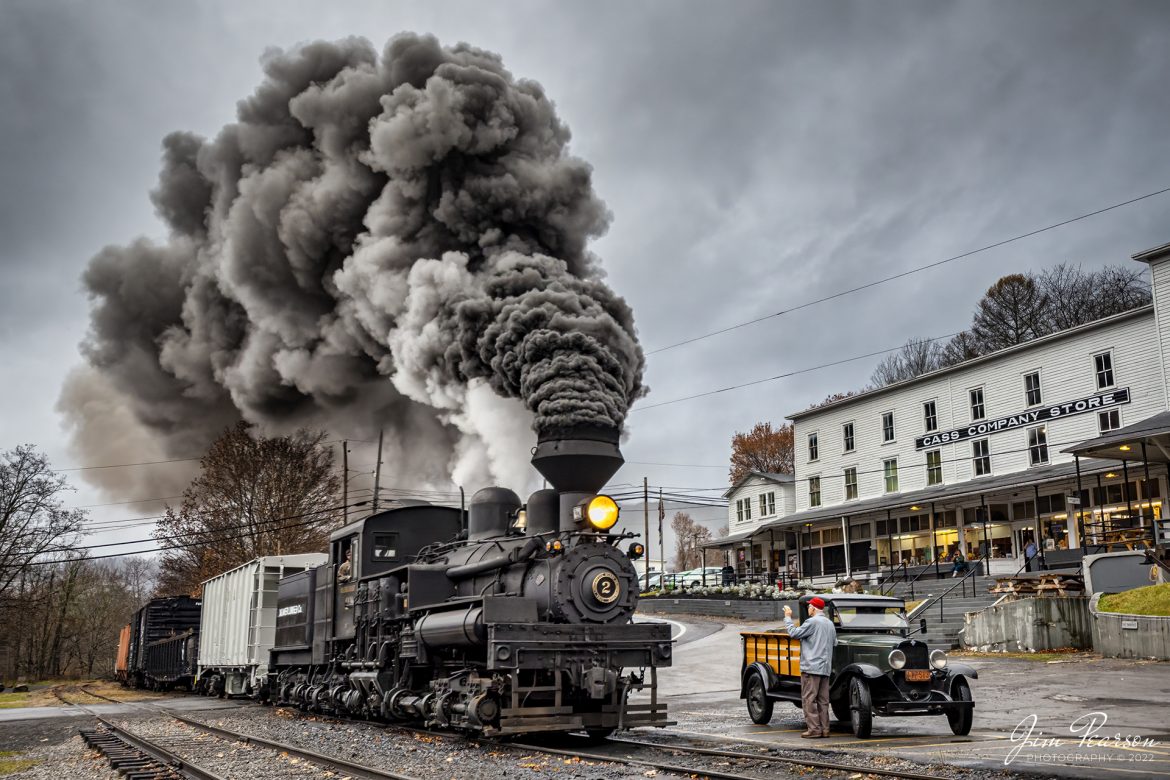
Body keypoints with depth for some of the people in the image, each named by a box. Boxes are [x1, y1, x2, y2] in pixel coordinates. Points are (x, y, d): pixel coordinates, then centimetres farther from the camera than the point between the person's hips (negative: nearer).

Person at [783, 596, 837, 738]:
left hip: (811, 667, -8)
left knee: (809, 699, -4)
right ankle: (824, 729, 10)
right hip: (826, 668, 8)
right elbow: (834, 643, 21)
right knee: (823, 700, 10)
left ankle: (814, 729, -6)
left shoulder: (812, 622, -11)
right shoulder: (830, 623, 15)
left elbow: (794, 633, -9)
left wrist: (788, 618, 4)